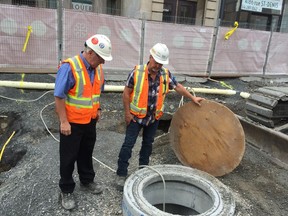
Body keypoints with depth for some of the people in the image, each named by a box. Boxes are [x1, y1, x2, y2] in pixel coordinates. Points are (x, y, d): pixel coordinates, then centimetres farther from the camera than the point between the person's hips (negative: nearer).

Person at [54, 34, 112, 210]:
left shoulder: (98, 68, 1)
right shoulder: (69, 67, -22)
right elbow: (59, 96, -21)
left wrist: (98, 109, 17)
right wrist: (64, 122, -20)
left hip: (90, 121, 7)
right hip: (72, 123, -6)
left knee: (86, 153, 21)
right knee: (69, 157, 9)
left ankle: (87, 181, 40)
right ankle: (66, 190, 27)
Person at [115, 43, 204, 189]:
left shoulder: (166, 74, -4)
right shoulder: (137, 72, -15)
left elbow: (178, 87, 11)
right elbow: (126, 93, -10)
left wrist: (192, 98, 14)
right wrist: (127, 112, -11)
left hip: (154, 117, 4)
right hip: (136, 116, -4)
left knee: (148, 144, 16)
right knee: (128, 144, -1)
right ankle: (121, 174, 11)